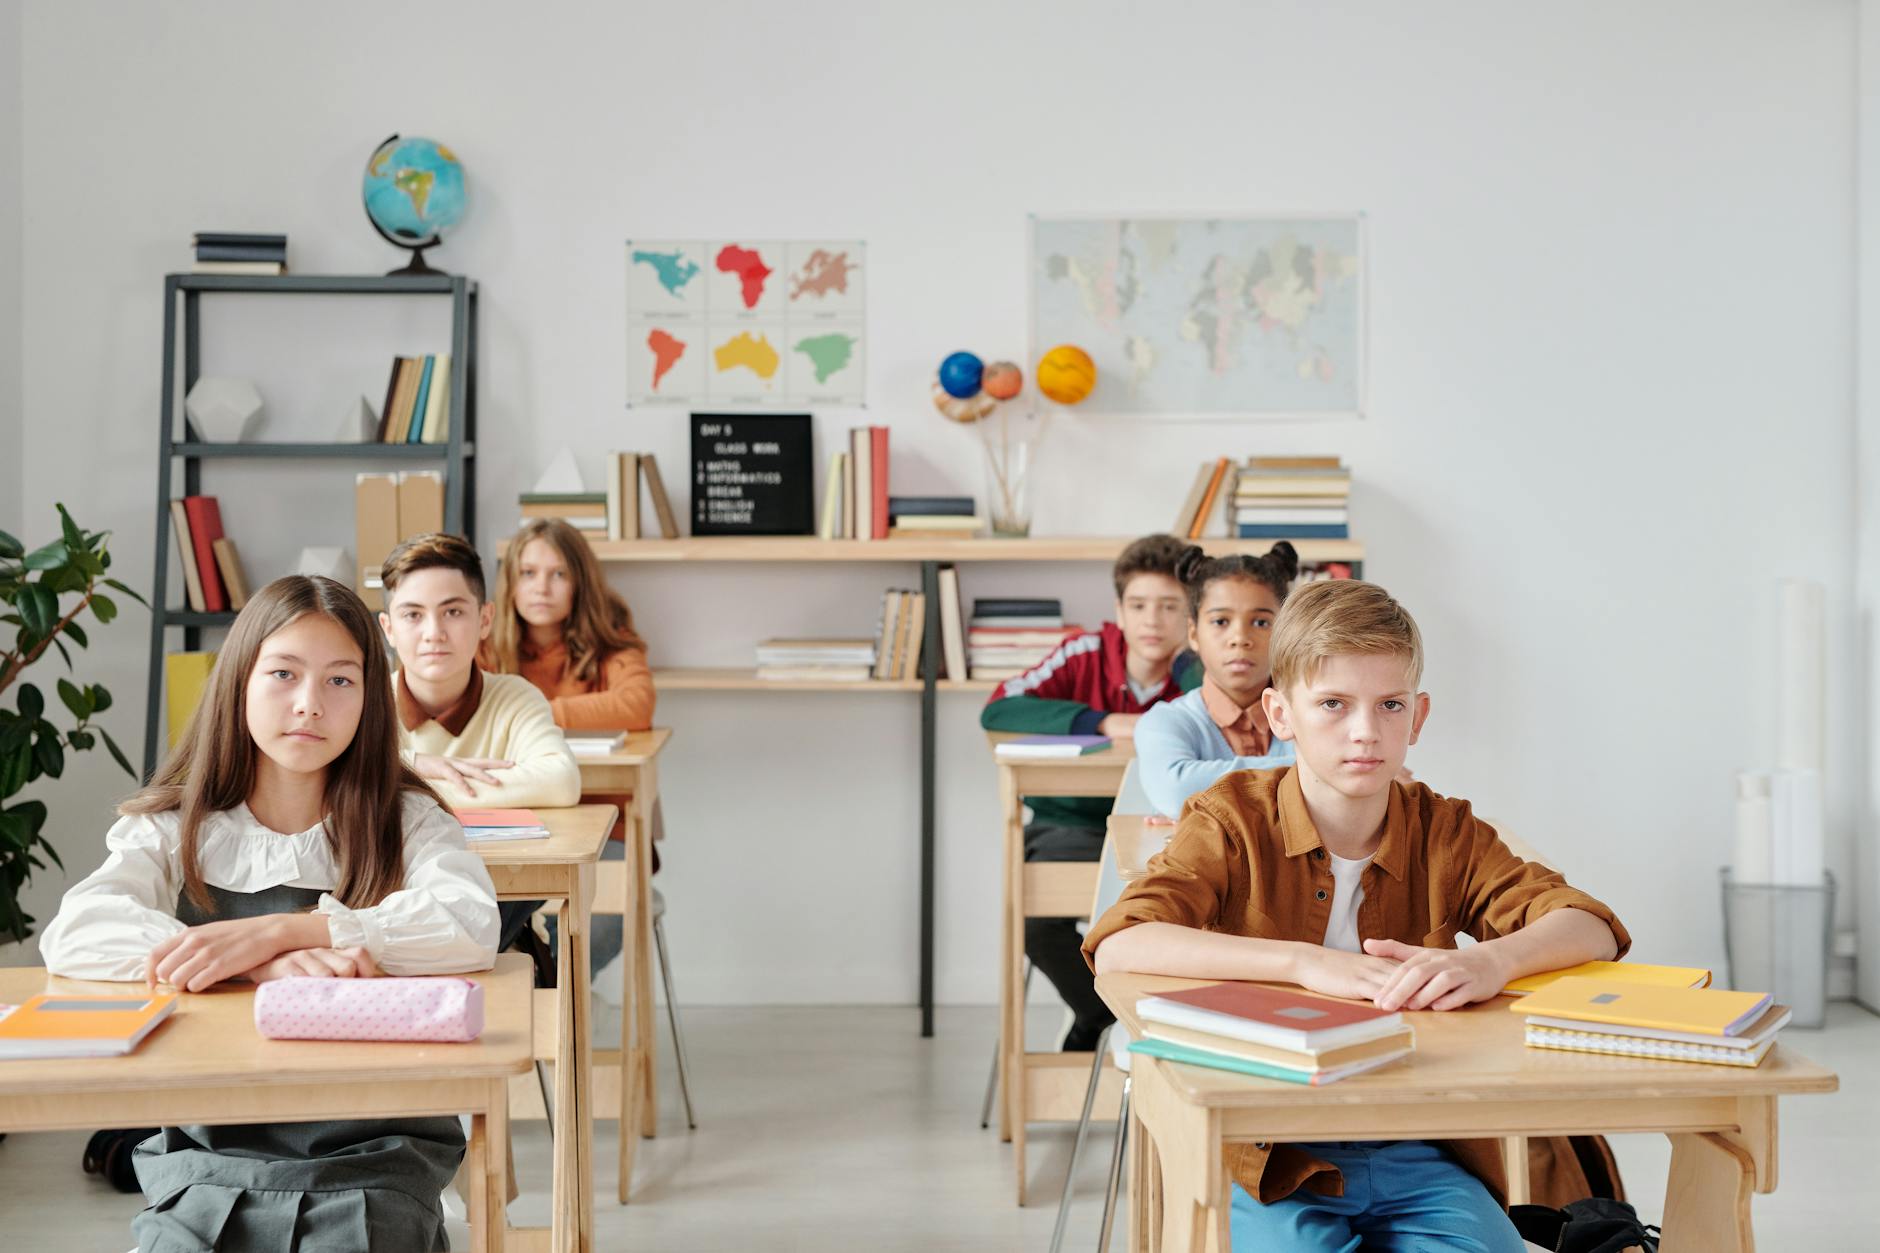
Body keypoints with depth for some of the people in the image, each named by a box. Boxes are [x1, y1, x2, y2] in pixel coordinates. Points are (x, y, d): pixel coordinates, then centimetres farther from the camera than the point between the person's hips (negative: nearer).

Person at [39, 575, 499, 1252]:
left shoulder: (404, 820, 4)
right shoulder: (173, 831, 7)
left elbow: (474, 927, -16)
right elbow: (74, 935, -11)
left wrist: (277, 929, -22)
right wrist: (266, 965, -22)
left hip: (374, 1157, -1)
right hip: (210, 1155, 1)